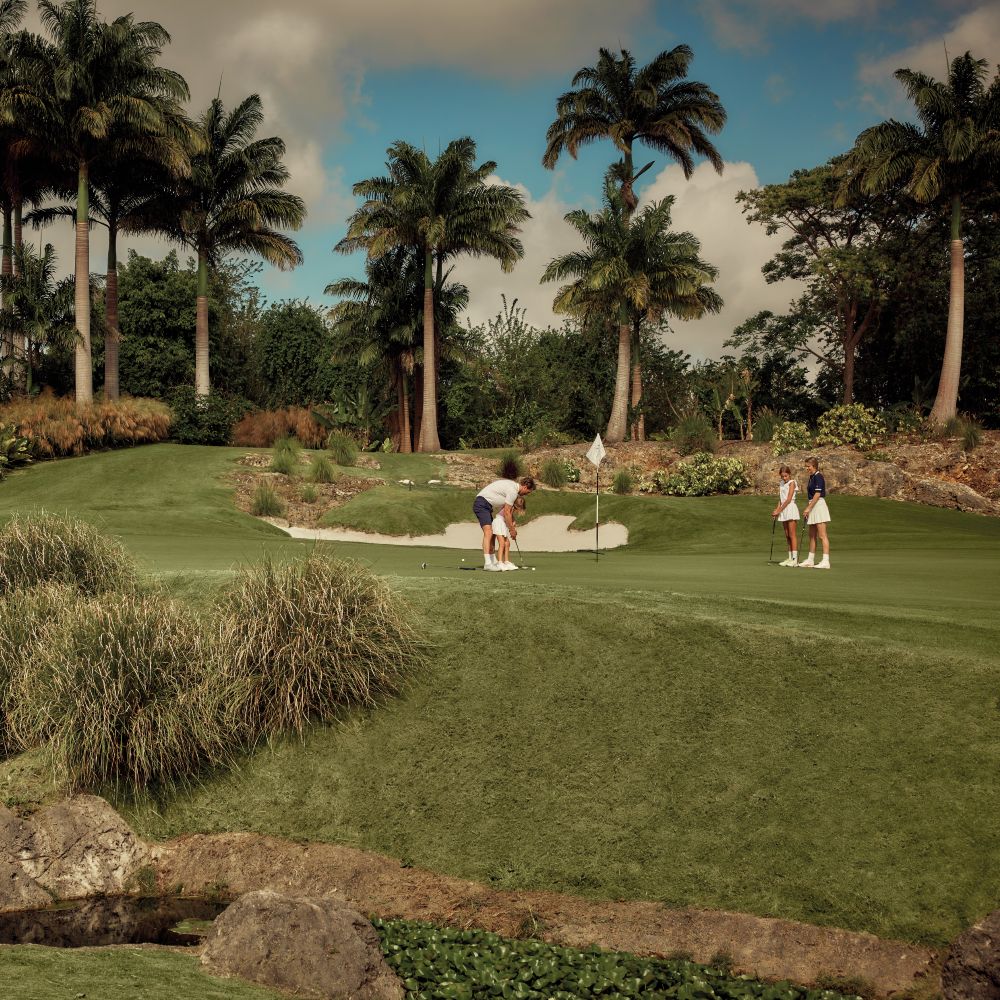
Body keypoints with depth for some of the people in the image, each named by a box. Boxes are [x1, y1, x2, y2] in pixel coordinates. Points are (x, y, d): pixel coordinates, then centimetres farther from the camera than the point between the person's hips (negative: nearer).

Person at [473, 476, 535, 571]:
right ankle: (487, 563, -30)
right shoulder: (513, 491, -17)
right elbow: (506, 512, -14)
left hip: (486, 505, 11)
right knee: (488, 532, -21)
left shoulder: (513, 485, 15)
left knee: (492, 534, 15)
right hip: (481, 503, -11)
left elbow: (508, 509, 23)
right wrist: (512, 530, -5)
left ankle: (493, 561, 22)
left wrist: (513, 522, 13)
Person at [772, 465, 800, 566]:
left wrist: (778, 511, -14)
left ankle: (795, 559, -10)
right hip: (783, 510, 7)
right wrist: (777, 510, -2)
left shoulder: (792, 483, -7)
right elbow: (780, 499, 13)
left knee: (792, 535, -8)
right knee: (787, 536, 7)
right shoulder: (781, 484, 15)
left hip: (791, 508, -7)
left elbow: (788, 499, -13)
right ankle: (790, 558, 10)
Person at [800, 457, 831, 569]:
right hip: (812, 507, 10)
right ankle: (810, 560, 19)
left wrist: (808, 508, -17)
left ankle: (826, 561, -14)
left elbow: (817, 494, -18)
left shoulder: (818, 477, -12)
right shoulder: (811, 477, 16)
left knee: (822, 535, -11)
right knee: (812, 535, 13)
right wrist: (807, 508, 21)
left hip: (819, 506, -10)